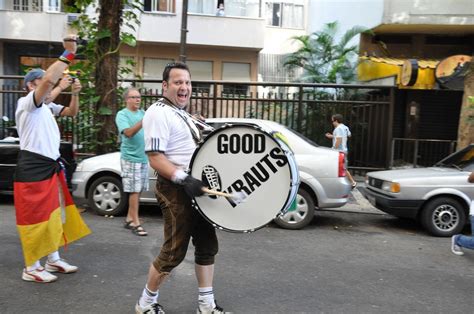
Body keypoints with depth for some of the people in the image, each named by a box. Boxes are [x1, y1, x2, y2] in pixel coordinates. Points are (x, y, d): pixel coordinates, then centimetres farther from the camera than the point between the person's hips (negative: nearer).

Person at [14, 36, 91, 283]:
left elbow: (71, 113, 20)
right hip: (32, 168, -9)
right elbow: (49, 79, -28)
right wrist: (67, 54, -22)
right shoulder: (26, 103, -11)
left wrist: (74, 93, 2)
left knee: (54, 215, 15)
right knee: (35, 217, -2)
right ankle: (31, 268, 9)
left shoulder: (47, 107, 14)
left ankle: (53, 259, 27)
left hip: (51, 167, 9)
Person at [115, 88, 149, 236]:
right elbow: (128, 132, -20)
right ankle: (136, 224, -3)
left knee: (137, 191, 10)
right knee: (134, 191, -7)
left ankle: (129, 219, 21)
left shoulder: (143, 113, 13)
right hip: (130, 157, -6)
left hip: (143, 157, 6)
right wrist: (144, 121, -30)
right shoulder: (122, 114, -5)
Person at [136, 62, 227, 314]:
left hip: (194, 187, 10)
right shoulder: (158, 113, -13)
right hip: (175, 190, -10)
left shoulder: (182, 114, 18)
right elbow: (155, 158, -22)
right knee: (174, 252, -1)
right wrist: (183, 178, -32)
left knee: (207, 245, 12)